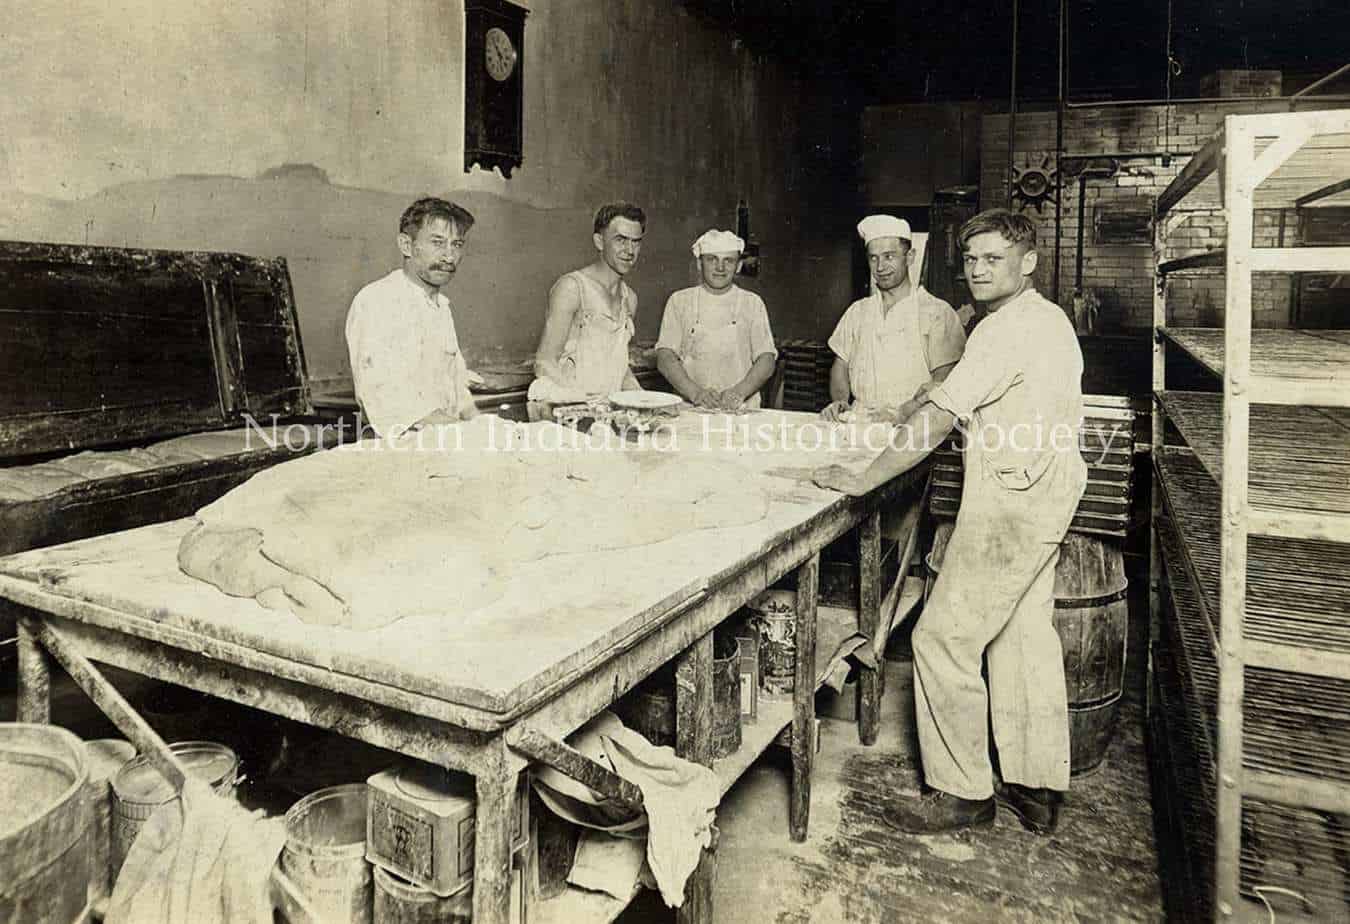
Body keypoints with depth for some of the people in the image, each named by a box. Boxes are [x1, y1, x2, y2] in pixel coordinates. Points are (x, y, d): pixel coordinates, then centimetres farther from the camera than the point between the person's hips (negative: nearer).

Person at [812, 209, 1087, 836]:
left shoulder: (1009, 327, -17)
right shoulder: (1048, 318, 16)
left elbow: (938, 420, -23)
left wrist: (862, 479, -20)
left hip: (1011, 500, -11)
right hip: (1044, 495, 11)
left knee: (944, 638, -4)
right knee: (1024, 634, 15)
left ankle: (962, 793, 8)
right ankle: (1037, 789, 25)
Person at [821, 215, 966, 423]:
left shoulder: (937, 312, 2)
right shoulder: (857, 311, 17)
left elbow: (944, 379, -6)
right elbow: (840, 365, 19)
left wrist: (903, 413, -19)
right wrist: (839, 401, -1)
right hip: (859, 424, 4)